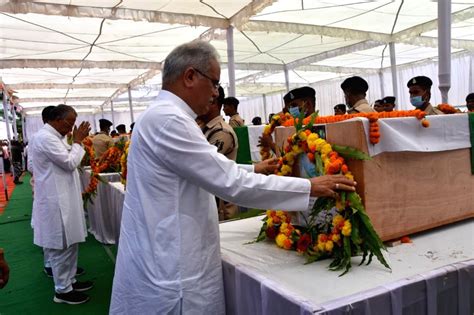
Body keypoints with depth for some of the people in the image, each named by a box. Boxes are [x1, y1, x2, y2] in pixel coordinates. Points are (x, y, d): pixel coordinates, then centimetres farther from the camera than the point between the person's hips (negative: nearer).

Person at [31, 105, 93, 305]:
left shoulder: (52, 137, 14)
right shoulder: (45, 137, -19)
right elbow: (70, 163, -19)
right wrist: (77, 141, -10)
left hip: (62, 199, 10)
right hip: (56, 202, -10)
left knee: (69, 244, 17)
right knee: (61, 247, 1)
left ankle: (69, 281, 30)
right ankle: (62, 290, 15)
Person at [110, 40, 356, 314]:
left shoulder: (163, 116, 12)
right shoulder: (168, 120, -22)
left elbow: (209, 172, 20)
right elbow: (231, 184, -25)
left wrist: (254, 170, 17)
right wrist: (309, 187, -18)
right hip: (169, 270, -10)